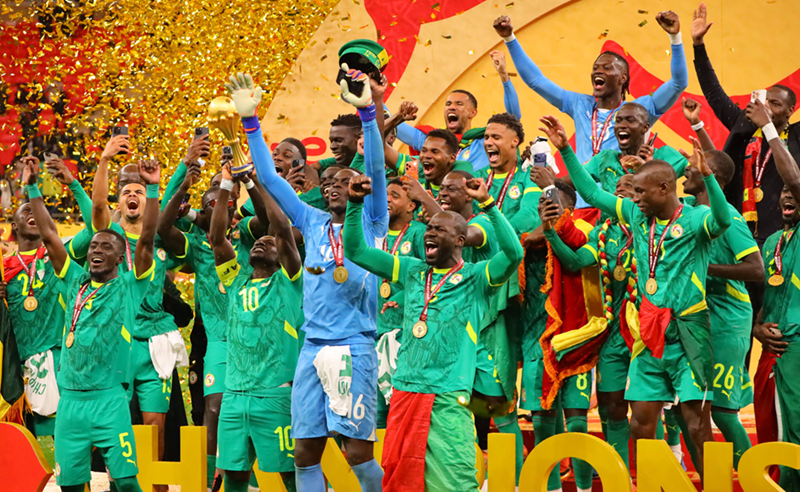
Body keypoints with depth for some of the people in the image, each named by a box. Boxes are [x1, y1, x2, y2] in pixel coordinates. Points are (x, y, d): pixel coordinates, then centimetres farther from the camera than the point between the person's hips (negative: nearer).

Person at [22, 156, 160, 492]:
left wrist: (152, 190, -13)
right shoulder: (75, 283, 14)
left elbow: (147, 239, -6)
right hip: (69, 398, 4)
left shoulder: (129, 286, 5)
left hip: (109, 398, -4)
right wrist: (32, 188, 10)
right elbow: (49, 236, 13)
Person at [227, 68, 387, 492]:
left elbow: (376, 169, -9)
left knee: (357, 450, -7)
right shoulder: (314, 223, 16)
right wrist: (249, 120, 8)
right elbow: (270, 178, 15)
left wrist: (366, 111, -21)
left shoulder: (371, 223, 4)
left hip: (354, 348, -5)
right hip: (312, 347, 5)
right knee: (305, 452, 3)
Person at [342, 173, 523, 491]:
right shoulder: (412, 271, 15)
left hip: (447, 400, -5)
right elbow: (356, 251, 17)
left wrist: (488, 204, -22)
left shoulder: (475, 278, 0)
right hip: (404, 392, 5)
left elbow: (513, 253, -18)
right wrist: (355, 204, 5)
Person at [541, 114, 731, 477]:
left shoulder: (694, 219, -9)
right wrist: (565, 150, 11)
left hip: (688, 335, -6)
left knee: (697, 423, -6)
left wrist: (706, 175, -44)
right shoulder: (636, 215, 9)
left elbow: (723, 219, -31)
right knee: (641, 420, 6)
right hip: (649, 336, 6)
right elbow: (591, 192, 16)